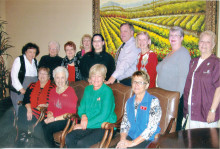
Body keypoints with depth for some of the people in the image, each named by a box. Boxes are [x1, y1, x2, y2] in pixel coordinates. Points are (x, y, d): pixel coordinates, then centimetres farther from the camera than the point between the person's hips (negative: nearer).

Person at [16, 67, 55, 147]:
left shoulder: (52, 87, 7)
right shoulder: (32, 85, 19)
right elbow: (26, 99, 8)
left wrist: (45, 105, -18)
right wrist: (29, 109, -9)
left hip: (43, 111, -4)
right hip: (30, 110, 4)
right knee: (22, 110, -28)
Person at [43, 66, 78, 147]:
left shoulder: (71, 91, -4)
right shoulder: (53, 91, 15)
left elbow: (71, 112, -10)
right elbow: (50, 108, 17)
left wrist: (55, 119, -15)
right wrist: (49, 116, -6)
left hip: (67, 121, -5)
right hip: (54, 120, 5)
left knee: (47, 128, -29)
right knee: (41, 125, -25)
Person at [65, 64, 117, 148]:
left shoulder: (107, 91, -9)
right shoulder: (88, 89, 12)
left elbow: (104, 115, -15)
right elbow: (81, 108, 18)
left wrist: (87, 124, -14)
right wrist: (83, 115, -6)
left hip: (105, 127, -6)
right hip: (88, 127, 6)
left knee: (82, 143, -28)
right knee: (69, 138, -19)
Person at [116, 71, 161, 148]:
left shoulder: (153, 102, -6)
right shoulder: (129, 102, 13)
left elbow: (151, 127, -13)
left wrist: (133, 143, -16)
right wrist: (122, 139, -4)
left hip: (147, 140, -5)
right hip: (130, 137, 5)